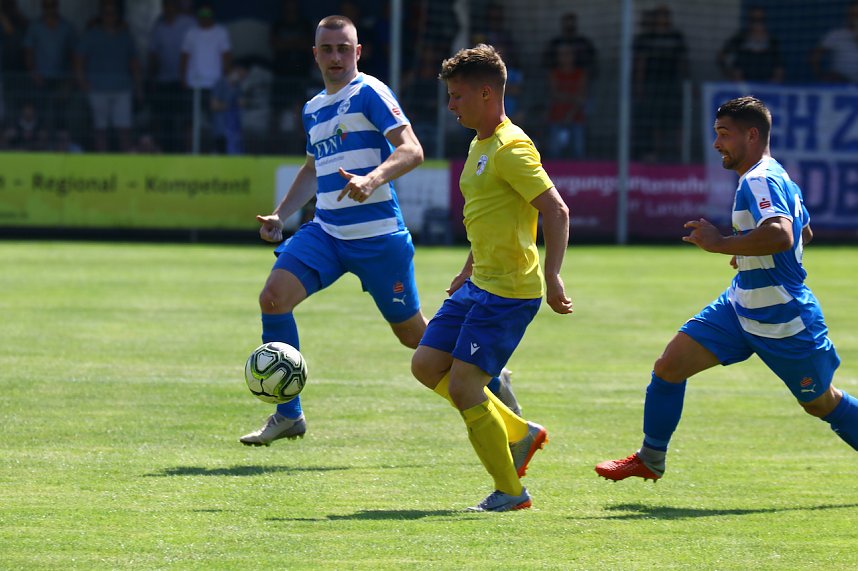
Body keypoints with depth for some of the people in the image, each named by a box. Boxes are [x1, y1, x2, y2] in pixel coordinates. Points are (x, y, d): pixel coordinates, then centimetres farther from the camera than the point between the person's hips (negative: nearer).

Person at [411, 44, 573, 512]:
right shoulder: (479, 146, 14)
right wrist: (469, 270, 29)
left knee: (462, 386, -11)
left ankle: (509, 491, 2)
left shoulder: (511, 149, -17)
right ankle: (519, 433, 19)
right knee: (427, 364, 10)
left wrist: (551, 278, -31)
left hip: (511, 290, -10)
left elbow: (556, 211, -23)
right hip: (480, 284, 10)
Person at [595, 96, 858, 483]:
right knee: (669, 366, -1)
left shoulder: (760, 181, -22)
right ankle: (650, 460, 13)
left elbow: (782, 235, -41)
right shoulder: (773, 177, 9)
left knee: (822, 404, 8)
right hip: (740, 306, 10)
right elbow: (803, 232, 25)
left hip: (782, 321, -10)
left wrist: (721, 243, -32)